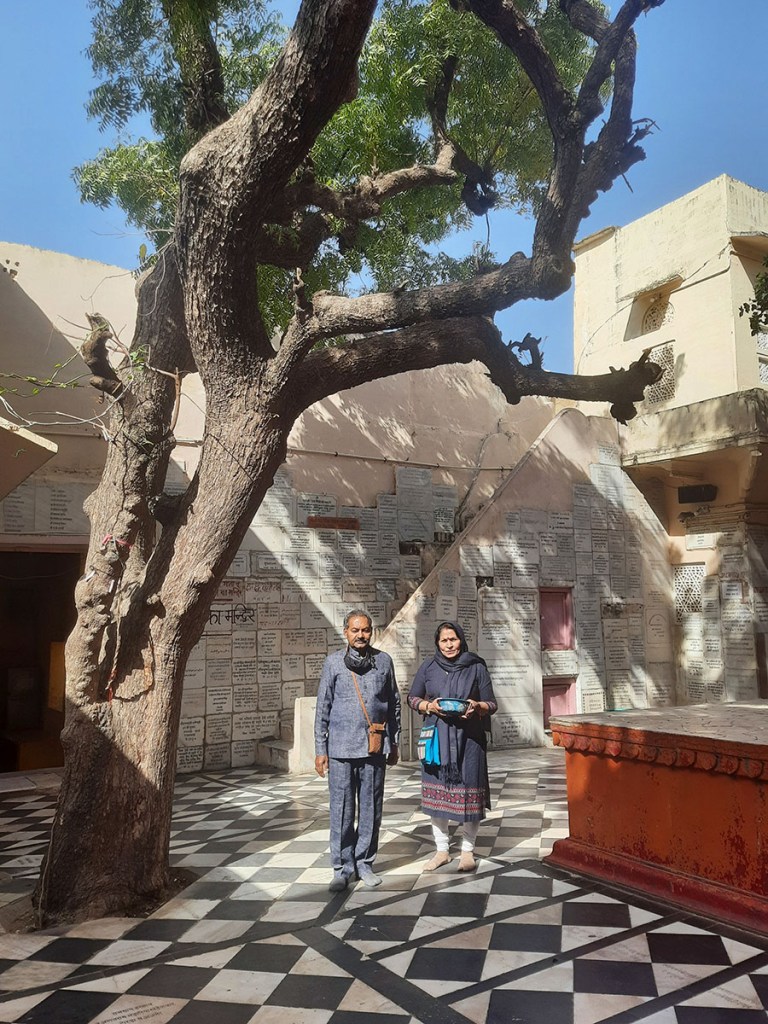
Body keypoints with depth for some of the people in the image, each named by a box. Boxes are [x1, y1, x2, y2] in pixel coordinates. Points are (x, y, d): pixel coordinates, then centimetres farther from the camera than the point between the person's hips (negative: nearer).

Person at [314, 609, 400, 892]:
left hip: (374, 748, 2)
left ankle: (364, 863, 22)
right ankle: (343, 868, 14)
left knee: (371, 809, 8)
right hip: (341, 749, -2)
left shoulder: (383, 661, 6)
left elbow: (394, 704, 12)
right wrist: (320, 749, 1)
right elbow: (323, 708, 3)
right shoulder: (334, 662, 1)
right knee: (342, 811, 2)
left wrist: (394, 743, 12)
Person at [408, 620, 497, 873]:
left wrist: (477, 706, -18)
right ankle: (441, 849, 21)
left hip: (468, 738, -1)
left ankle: (467, 850, 18)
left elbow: (491, 704, 4)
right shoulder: (428, 667, 4)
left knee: (469, 792, 0)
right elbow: (412, 699, 10)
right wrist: (429, 706, -10)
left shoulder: (476, 668, 0)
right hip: (437, 738, 2)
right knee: (436, 792, 6)